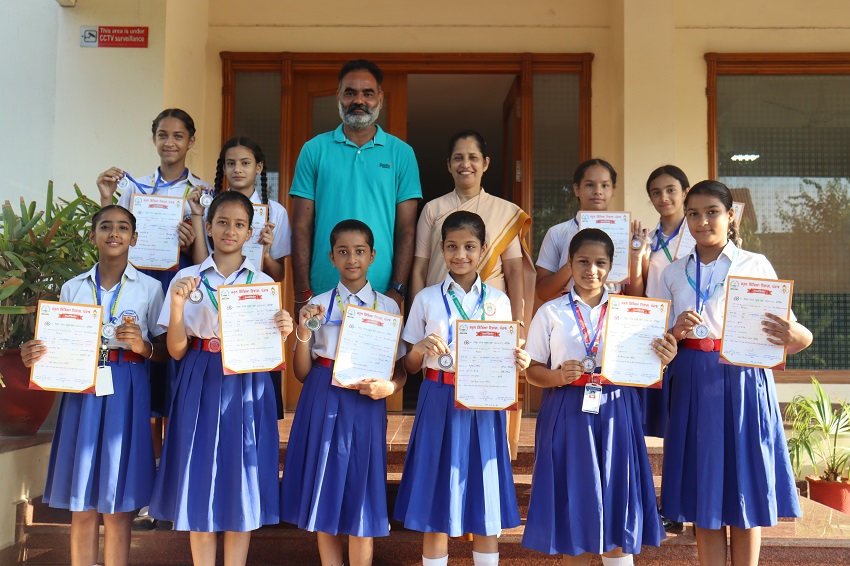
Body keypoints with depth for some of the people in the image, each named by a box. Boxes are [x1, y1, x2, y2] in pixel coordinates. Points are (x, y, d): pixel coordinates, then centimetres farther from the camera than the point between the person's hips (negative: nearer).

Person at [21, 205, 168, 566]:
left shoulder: (149, 288, 3)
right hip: (81, 391, 2)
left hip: (126, 394, -2)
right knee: (82, 507, 5)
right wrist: (35, 357, -8)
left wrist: (143, 346, -17)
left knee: (117, 508, 2)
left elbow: (166, 352, 3)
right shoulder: (73, 288, 9)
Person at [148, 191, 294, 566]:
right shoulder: (187, 279, 4)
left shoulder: (263, 283, 5)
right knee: (199, 484, 3)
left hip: (247, 387, 1)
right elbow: (176, 351, 0)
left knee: (241, 484, 5)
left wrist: (282, 332, -16)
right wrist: (178, 306, -15)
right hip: (201, 386, 0)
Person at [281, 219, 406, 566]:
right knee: (324, 497, 8)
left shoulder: (387, 307, 4)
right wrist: (303, 335, -11)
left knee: (360, 502, 4)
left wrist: (387, 387, -16)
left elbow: (401, 371, 5)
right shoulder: (317, 305, 5)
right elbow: (302, 374, 5)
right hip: (323, 404, 1)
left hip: (366, 405, -1)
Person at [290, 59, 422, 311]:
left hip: (382, 296, 0)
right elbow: (302, 226, 3)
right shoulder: (314, 150, 5)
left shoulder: (401, 153, 5)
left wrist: (397, 290, -6)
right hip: (323, 294, 0)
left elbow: (406, 229, 2)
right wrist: (302, 294, -4)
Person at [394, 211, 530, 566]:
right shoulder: (427, 299, 3)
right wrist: (420, 349, -15)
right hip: (439, 406, -1)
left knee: (486, 509, 7)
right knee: (435, 505, 4)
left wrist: (517, 363, -10)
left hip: (484, 408, 1)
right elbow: (409, 367, 5)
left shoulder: (498, 301, 6)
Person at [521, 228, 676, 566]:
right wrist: (558, 377, -16)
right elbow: (533, 371, 4)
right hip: (568, 414, -1)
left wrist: (663, 359, -12)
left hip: (615, 414, 1)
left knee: (616, 506, 5)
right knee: (572, 503, 5)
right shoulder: (551, 313, 1)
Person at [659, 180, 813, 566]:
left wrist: (794, 336, -27)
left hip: (744, 383, -2)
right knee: (702, 491, 6)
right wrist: (676, 333, -14)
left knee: (745, 487, 5)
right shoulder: (674, 273, 9)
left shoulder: (756, 265, 1)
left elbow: (784, 333, -4)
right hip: (693, 386, 2)